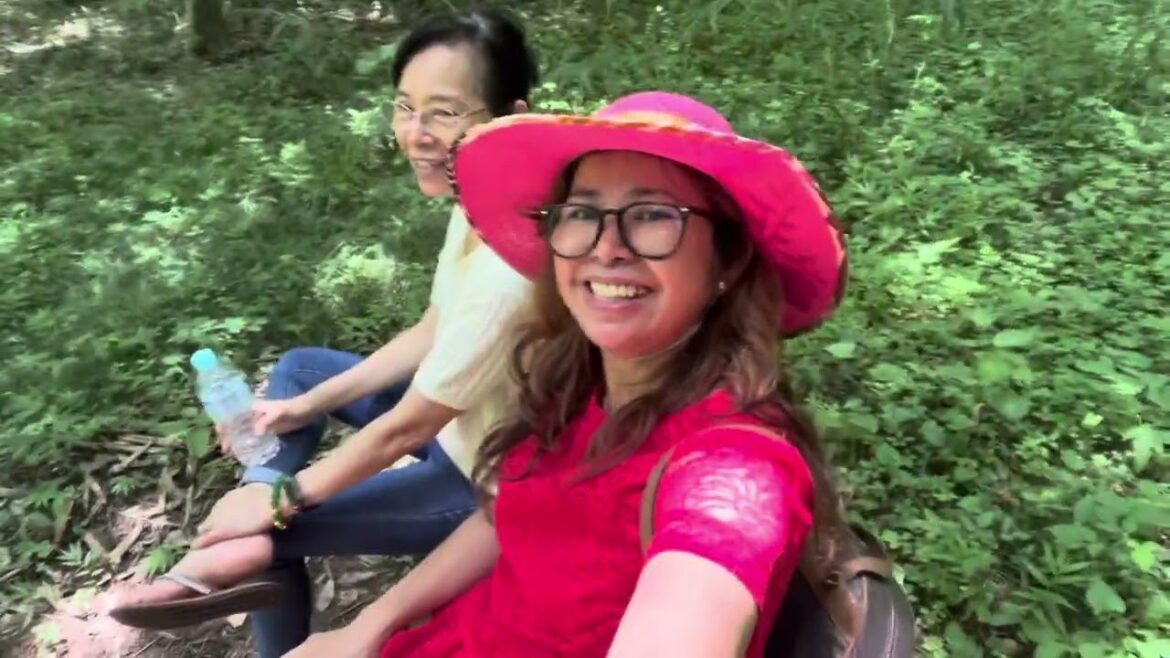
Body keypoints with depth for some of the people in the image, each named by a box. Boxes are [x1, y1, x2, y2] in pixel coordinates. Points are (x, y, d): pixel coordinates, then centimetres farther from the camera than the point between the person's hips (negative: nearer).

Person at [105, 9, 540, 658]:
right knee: (297, 369, 14)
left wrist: (279, 500, -10)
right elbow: (428, 337, 5)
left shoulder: (504, 272, -36)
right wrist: (307, 406, 4)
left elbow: (406, 427, -24)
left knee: (276, 523, -3)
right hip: (455, 424, 9)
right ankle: (244, 545, 1)